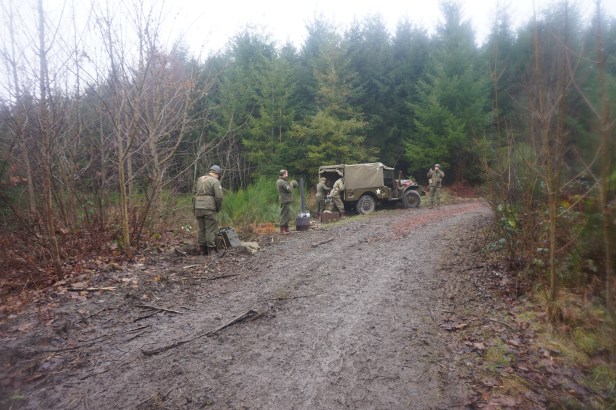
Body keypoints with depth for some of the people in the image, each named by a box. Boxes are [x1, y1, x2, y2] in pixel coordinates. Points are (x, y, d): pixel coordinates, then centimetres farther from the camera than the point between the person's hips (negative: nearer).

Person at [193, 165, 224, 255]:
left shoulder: (199, 179, 15)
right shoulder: (215, 181, -6)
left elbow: (195, 193, 14)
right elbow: (219, 197, -13)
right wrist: (218, 208, 1)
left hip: (198, 208, 6)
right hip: (209, 208, -6)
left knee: (202, 229, 12)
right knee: (211, 229, -1)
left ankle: (202, 249, 14)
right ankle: (211, 249, 0)